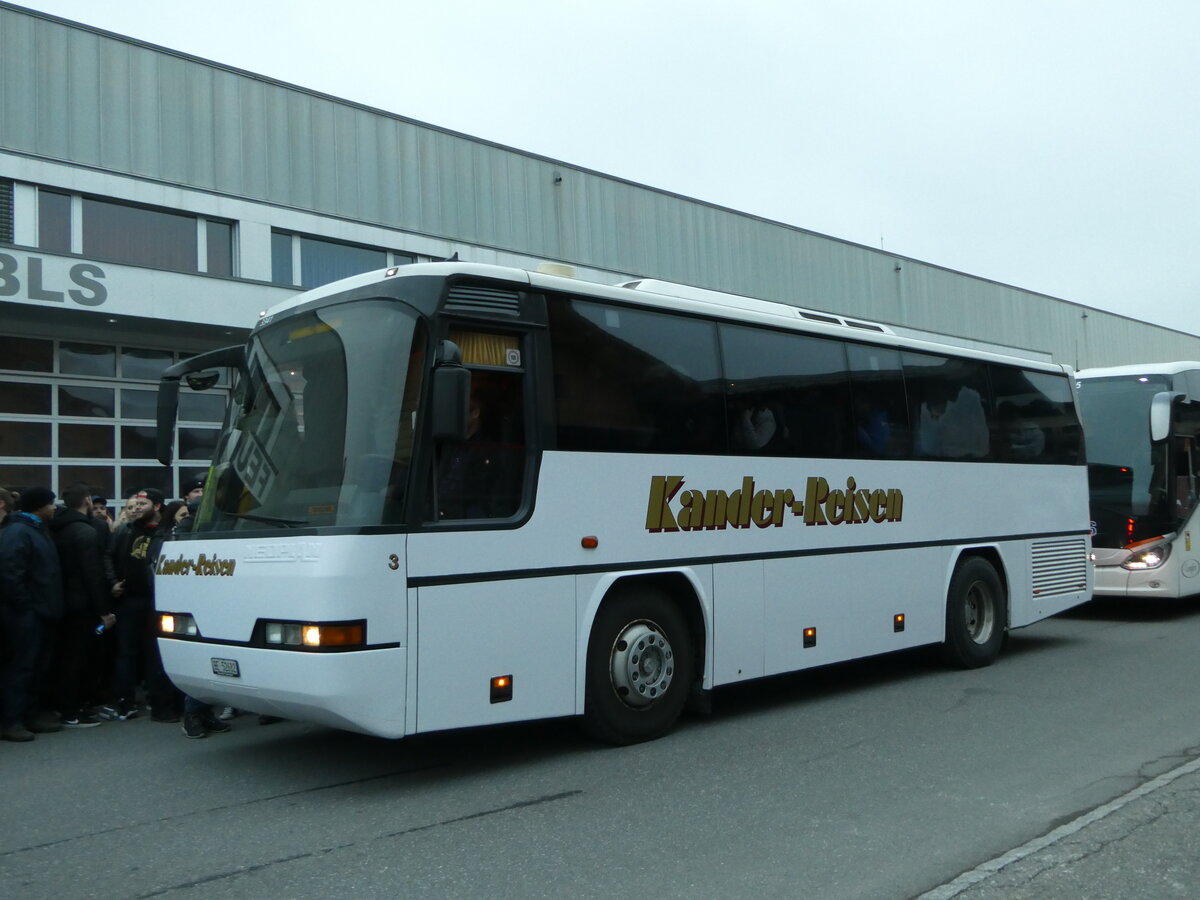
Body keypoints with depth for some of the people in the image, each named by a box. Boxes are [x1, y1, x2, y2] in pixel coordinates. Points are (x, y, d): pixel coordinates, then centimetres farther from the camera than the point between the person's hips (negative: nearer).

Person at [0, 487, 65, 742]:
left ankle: (30, 715, 21)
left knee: (38, 666, 13)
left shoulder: (38, 530, 18)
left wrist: (49, 606, 15)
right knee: (21, 666, -6)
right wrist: (23, 604, -19)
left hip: (40, 611, 10)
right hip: (25, 614, -10)